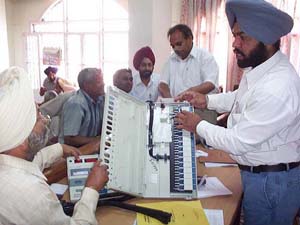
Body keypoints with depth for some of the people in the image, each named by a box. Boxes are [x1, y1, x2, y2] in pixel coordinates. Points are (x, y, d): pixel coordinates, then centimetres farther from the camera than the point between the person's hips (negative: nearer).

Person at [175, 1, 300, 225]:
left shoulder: (277, 88, -33)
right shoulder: (258, 65, -3)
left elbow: (238, 142, -26)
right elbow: (241, 97, 18)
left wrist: (198, 125, -12)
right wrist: (207, 100, 4)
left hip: (271, 182, -8)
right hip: (256, 172, 8)